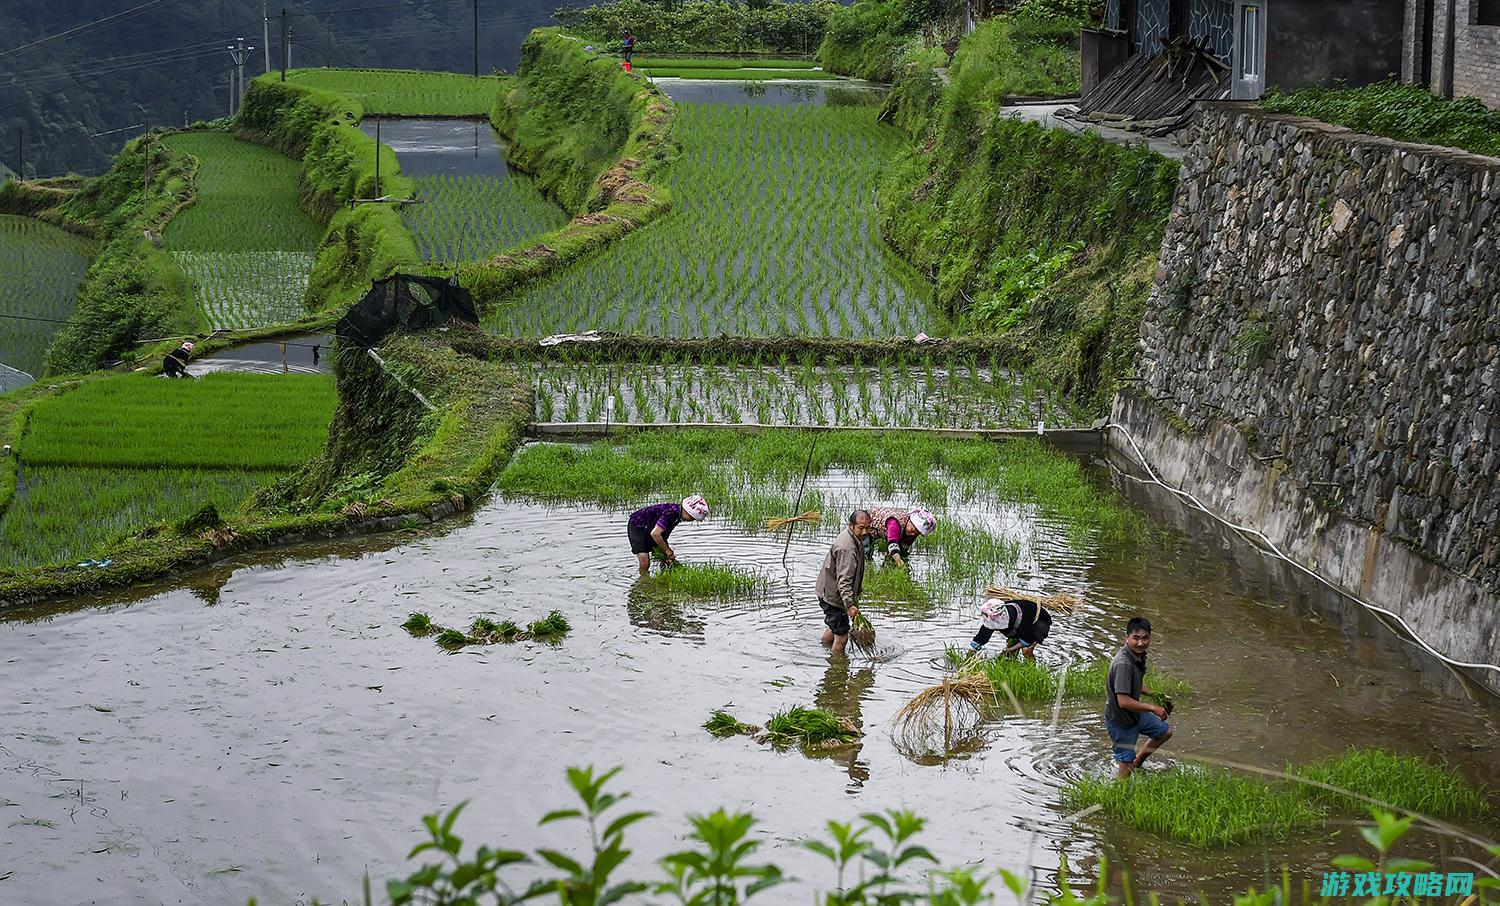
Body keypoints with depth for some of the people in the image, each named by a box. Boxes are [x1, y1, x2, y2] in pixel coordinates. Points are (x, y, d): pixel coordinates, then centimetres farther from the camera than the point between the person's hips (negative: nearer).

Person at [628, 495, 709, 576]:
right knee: (645, 564, -17)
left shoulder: (678, 511, -7)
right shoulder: (670, 513, -34)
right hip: (637, 526, -9)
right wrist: (667, 550, -27)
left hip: (649, 528, 9)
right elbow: (655, 534, -39)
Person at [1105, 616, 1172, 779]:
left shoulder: (1139, 656, -3)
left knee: (1165, 732, 27)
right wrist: (1153, 708, -25)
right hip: (1121, 721, -10)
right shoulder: (1123, 664, -34)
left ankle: (1137, 763, 42)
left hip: (1136, 714, 10)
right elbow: (1124, 701, -35)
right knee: (1125, 768, -2)